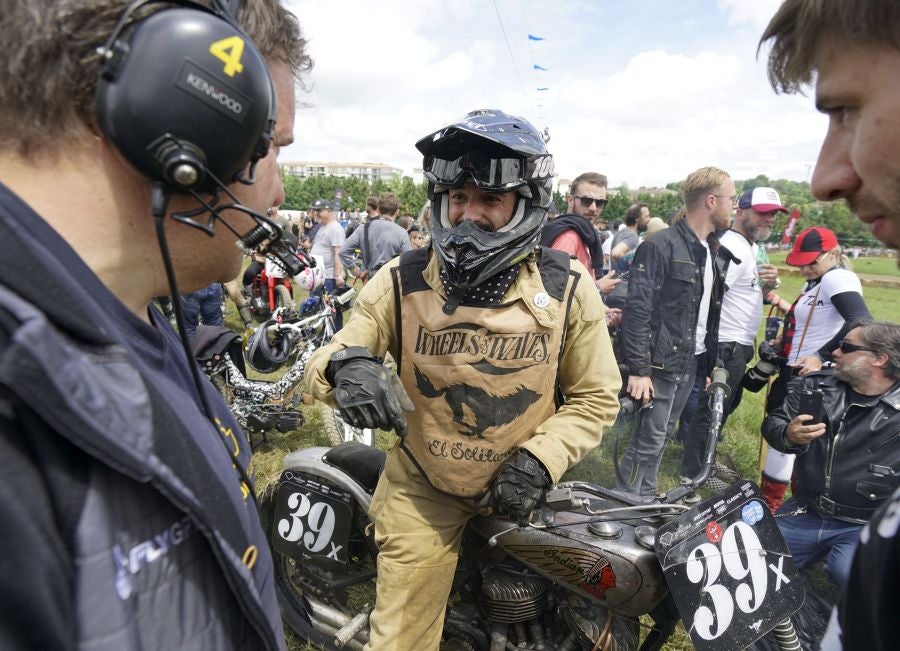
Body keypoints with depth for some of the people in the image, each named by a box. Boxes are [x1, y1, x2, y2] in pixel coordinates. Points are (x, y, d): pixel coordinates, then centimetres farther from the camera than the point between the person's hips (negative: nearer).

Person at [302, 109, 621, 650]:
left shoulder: (567, 288, -12)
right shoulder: (402, 282, -13)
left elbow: (596, 395, -5)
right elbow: (326, 358, -9)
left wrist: (541, 459, -19)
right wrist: (344, 364, -34)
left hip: (522, 487, 2)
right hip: (422, 489, -1)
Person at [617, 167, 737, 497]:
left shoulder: (717, 253, 11)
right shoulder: (660, 246, -14)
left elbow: (712, 313, 14)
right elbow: (637, 311, -18)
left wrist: (712, 363, 13)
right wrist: (638, 369, -20)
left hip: (692, 362, 8)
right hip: (661, 362, -8)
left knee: (660, 436, 17)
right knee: (648, 440, 0)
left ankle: (646, 501, 31)